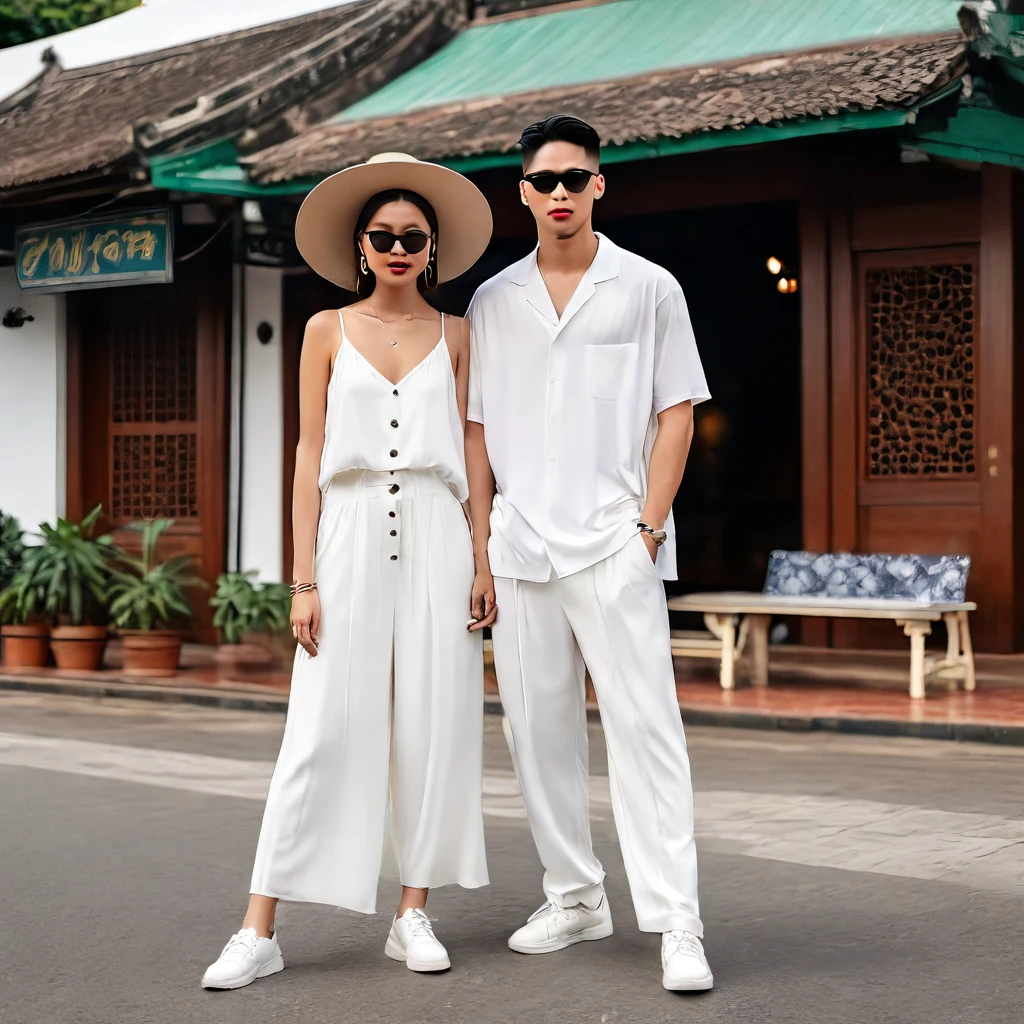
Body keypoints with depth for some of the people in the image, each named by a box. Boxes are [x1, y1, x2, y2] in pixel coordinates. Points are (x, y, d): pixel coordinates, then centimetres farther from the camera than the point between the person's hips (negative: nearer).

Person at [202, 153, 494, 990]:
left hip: (435, 536, 2)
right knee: (324, 729, -6)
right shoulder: (328, 332, 7)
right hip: (352, 534, -1)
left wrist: (484, 563, 0)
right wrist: (304, 579, -2)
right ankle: (260, 931, -2)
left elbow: (470, 456, 9)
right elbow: (310, 457, 4)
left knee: (433, 724, 1)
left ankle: (415, 914, 12)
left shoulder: (454, 336, 10)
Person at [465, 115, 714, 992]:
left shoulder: (649, 289, 5)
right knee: (539, 729, 8)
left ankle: (677, 924, -8)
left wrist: (649, 526, -8)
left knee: (644, 725, -9)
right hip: (521, 548, 4)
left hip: (614, 543, -4)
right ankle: (575, 898, 21)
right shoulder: (493, 302, 12)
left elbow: (676, 415, 3)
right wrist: (480, 549, 6)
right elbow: (478, 430, 13)